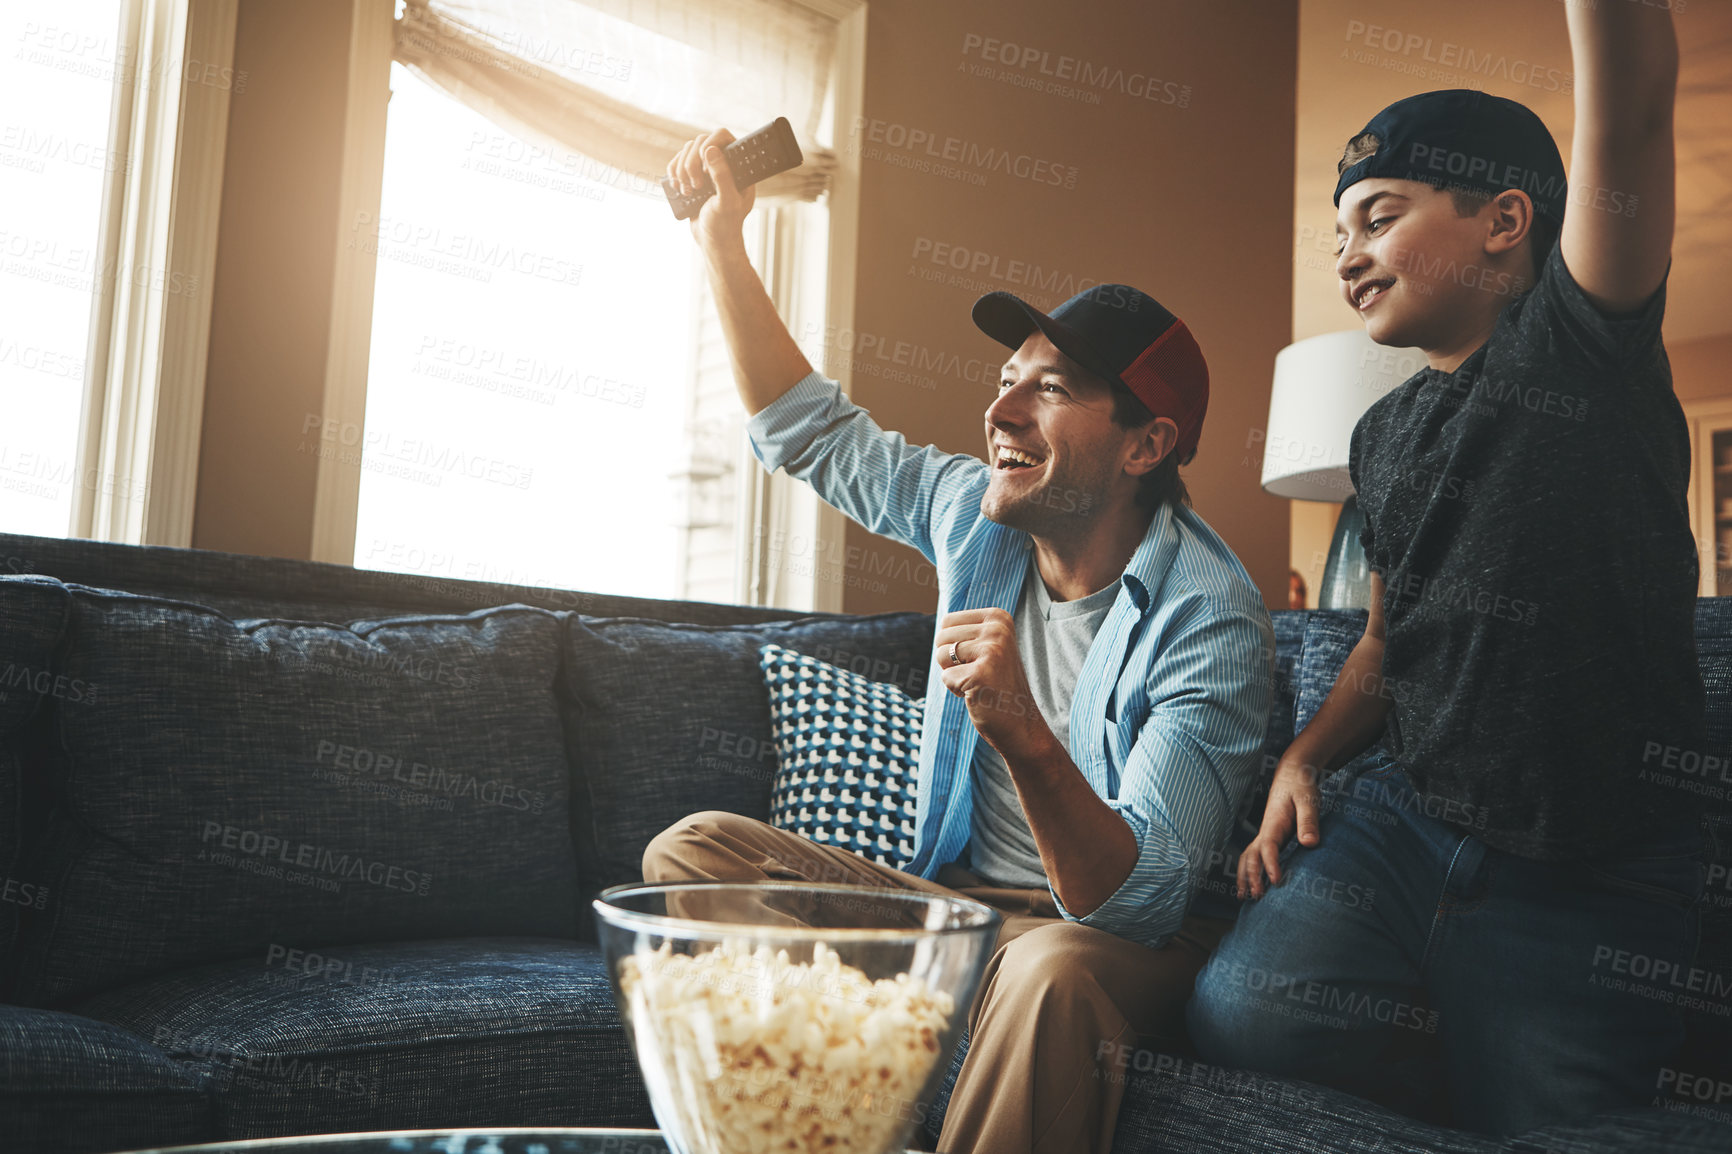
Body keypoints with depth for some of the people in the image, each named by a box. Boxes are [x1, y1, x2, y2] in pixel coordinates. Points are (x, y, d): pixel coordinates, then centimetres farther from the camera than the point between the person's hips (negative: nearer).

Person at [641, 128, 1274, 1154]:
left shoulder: (1210, 619, -20)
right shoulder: (979, 515, 0)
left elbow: (1136, 897, -27)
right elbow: (809, 428, 14)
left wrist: (1018, 730, -44)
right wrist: (722, 238, 9)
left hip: (1110, 939, -6)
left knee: (1050, 974, -42)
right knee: (693, 850, -12)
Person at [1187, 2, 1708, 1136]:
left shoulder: (1579, 341, -8)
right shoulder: (1384, 435, 12)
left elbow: (1631, 99, -25)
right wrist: (1308, 757, 7)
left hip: (1597, 881, -5)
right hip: (1404, 817, 5)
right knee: (1241, 1008, -17)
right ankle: (1485, 1083, 7)